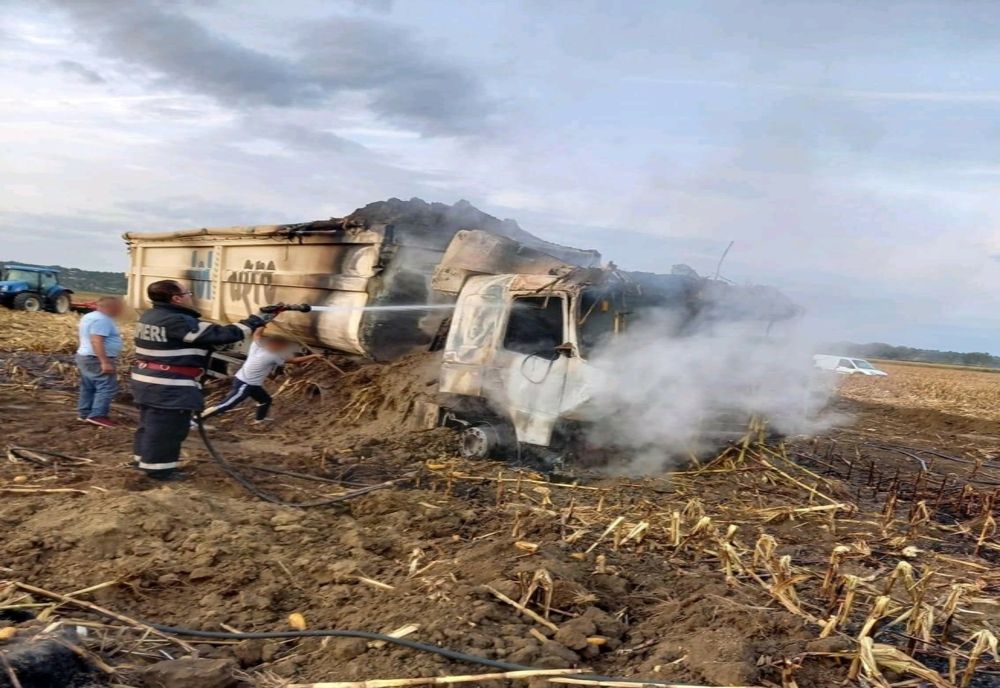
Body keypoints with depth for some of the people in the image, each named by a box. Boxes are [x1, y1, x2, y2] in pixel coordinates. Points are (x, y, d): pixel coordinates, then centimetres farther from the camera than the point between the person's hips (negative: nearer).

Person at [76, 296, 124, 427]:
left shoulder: (90, 317, 16)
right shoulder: (102, 320, -19)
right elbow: (96, 341, -27)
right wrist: (105, 362, -29)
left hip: (84, 356, 11)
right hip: (97, 360, -11)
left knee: (88, 387, 14)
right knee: (107, 388, -9)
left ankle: (84, 413, 19)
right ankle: (98, 415, -12)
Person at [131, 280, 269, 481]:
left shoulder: (149, 317, 8)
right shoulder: (179, 322, -22)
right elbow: (221, 335, -20)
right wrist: (254, 321, -10)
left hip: (147, 381, 10)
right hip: (168, 387, -10)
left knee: (151, 424, 22)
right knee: (166, 428, 2)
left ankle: (145, 459, 36)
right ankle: (159, 469, 11)